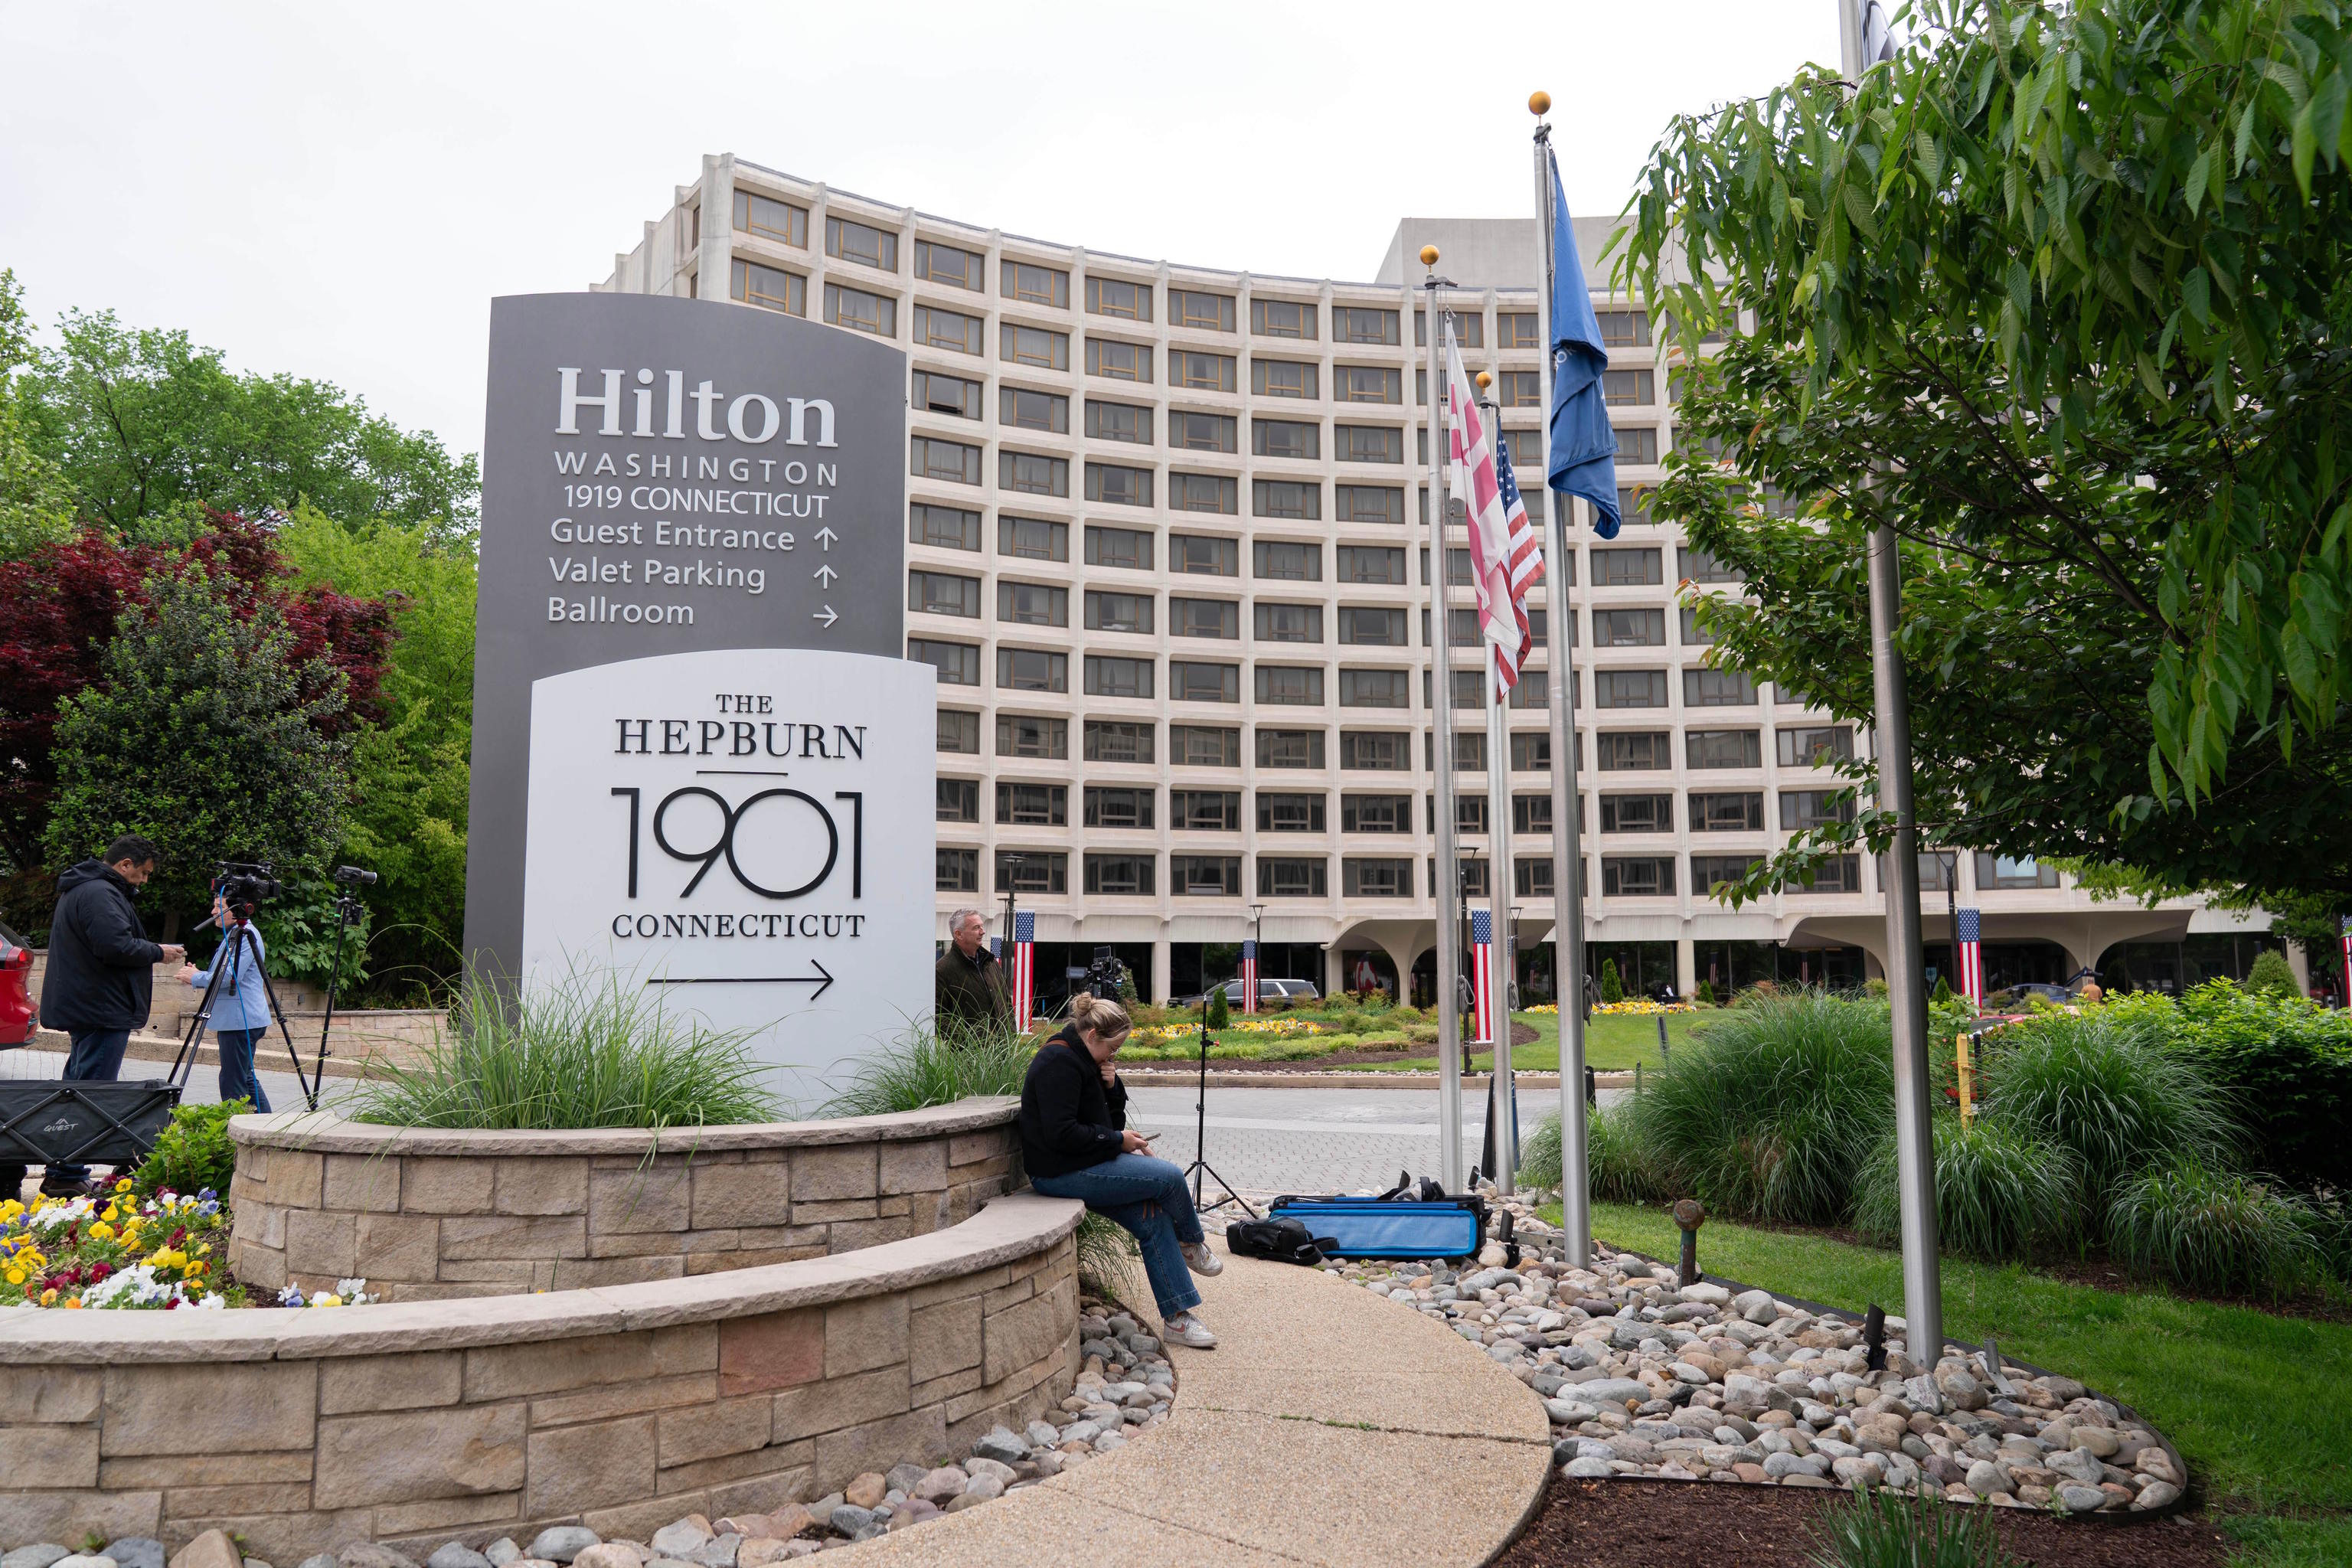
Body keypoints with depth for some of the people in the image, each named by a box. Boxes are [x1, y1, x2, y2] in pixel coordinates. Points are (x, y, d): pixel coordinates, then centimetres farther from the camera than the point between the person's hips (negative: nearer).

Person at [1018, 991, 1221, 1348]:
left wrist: (1112, 1086, 0)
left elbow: (1111, 1119, 20)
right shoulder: (1059, 1063, -18)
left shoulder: (1082, 1061, 15)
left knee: (1154, 1222, -1)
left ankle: (1178, 1317, 1)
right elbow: (1061, 1134, -25)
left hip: (1082, 1166, 10)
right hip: (1061, 1174, -10)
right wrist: (1117, 1141, -17)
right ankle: (1191, 1243, 13)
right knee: (1170, 1177, -16)